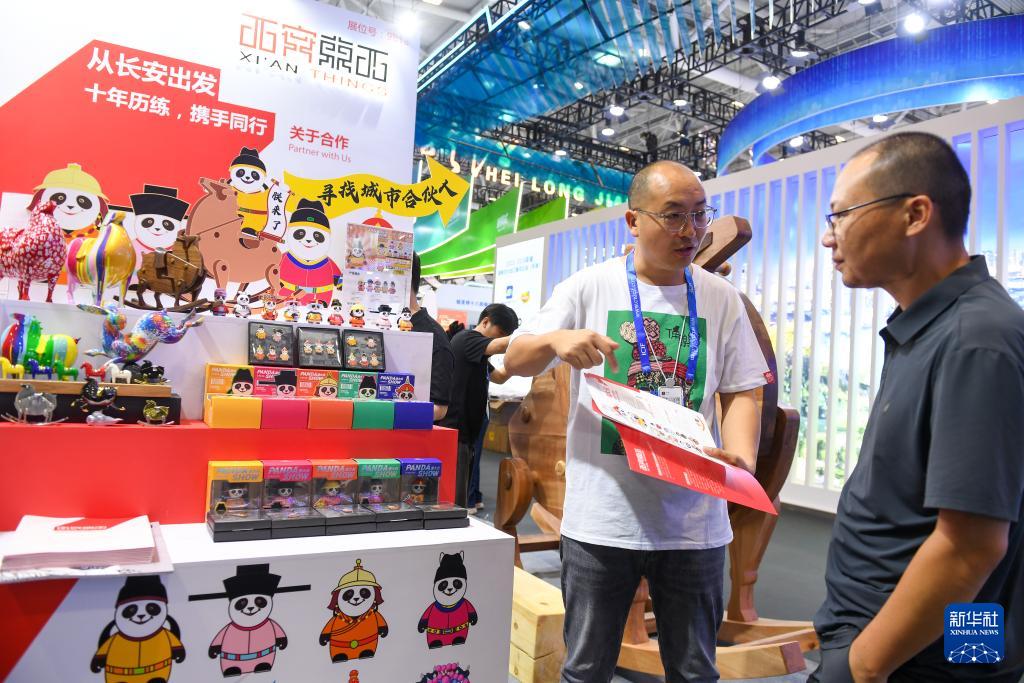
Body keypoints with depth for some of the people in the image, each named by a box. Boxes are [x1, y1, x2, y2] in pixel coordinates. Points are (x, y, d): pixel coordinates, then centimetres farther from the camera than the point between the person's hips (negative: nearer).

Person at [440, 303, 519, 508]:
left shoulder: (476, 349, 23)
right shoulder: (467, 339, -10)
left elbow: (498, 377, 30)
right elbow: (501, 346, -28)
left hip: (463, 430, 11)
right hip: (454, 430, -11)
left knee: (459, 497, 13)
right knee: (454, 501, -11)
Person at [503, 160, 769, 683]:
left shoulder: (721, 298, 5)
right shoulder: (590, 286, -2)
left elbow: (741, 393, 8)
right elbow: (514, 362, -1)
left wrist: (742, 458, -12)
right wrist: (556, 339, -23)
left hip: (695, 522, 2)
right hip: (601, 519, -1)